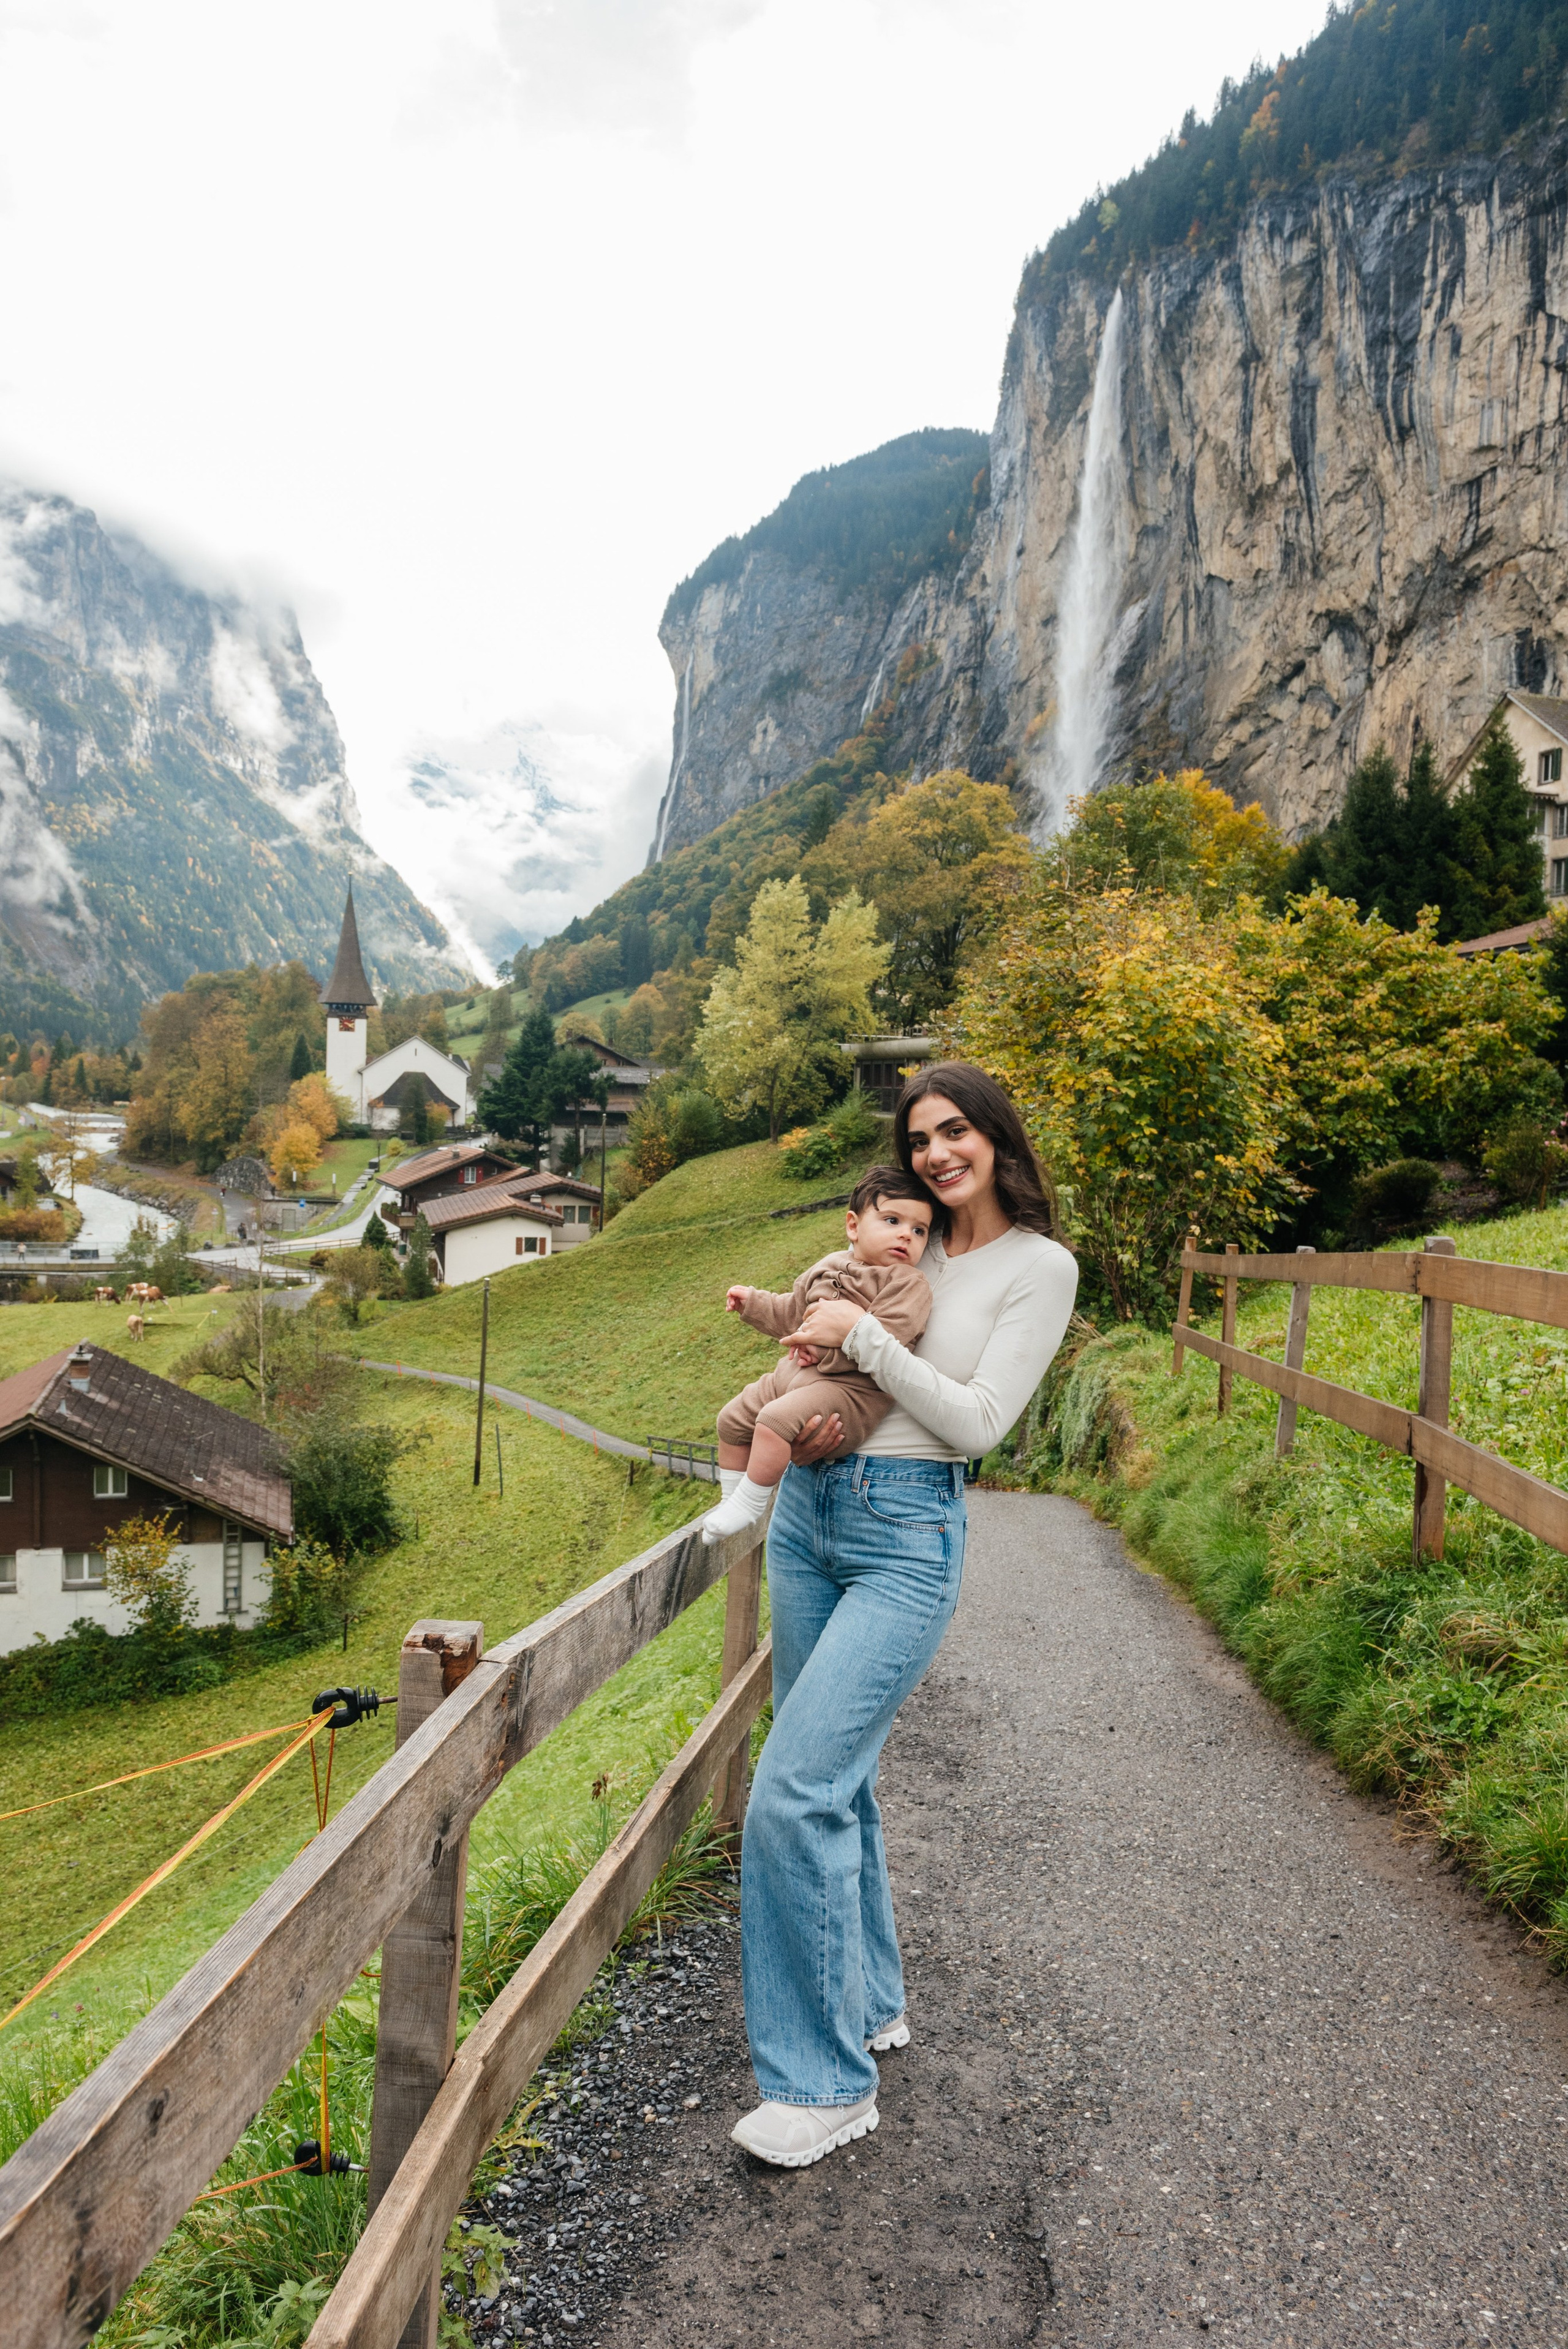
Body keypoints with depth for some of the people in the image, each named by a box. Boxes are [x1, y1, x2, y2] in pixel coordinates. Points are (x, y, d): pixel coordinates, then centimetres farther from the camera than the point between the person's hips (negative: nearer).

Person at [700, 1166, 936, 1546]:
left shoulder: (908, 1283, -11)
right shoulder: (827, 1268, 12)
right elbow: (792, 1314, 28)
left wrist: (826, 1348, -22)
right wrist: (753, 1302, 21)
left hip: (850, 1387, -8)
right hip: (796, 1373, 9)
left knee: (776, 1420, -29)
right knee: (734, 1418, 12)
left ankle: (749, 1504, -12)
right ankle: (731, 1497, 29)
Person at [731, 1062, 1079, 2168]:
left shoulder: (1041, 1268, -5)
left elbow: (978, 1422, -13)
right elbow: (815, 1352, 20)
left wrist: (863, 1334, -14)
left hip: (905, 1538, -6)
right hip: (811, 1509, 7)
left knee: (794, 1794, -13)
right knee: (839, 1781, 16)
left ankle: (829, 2083, 3)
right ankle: (872, 2005, 36)